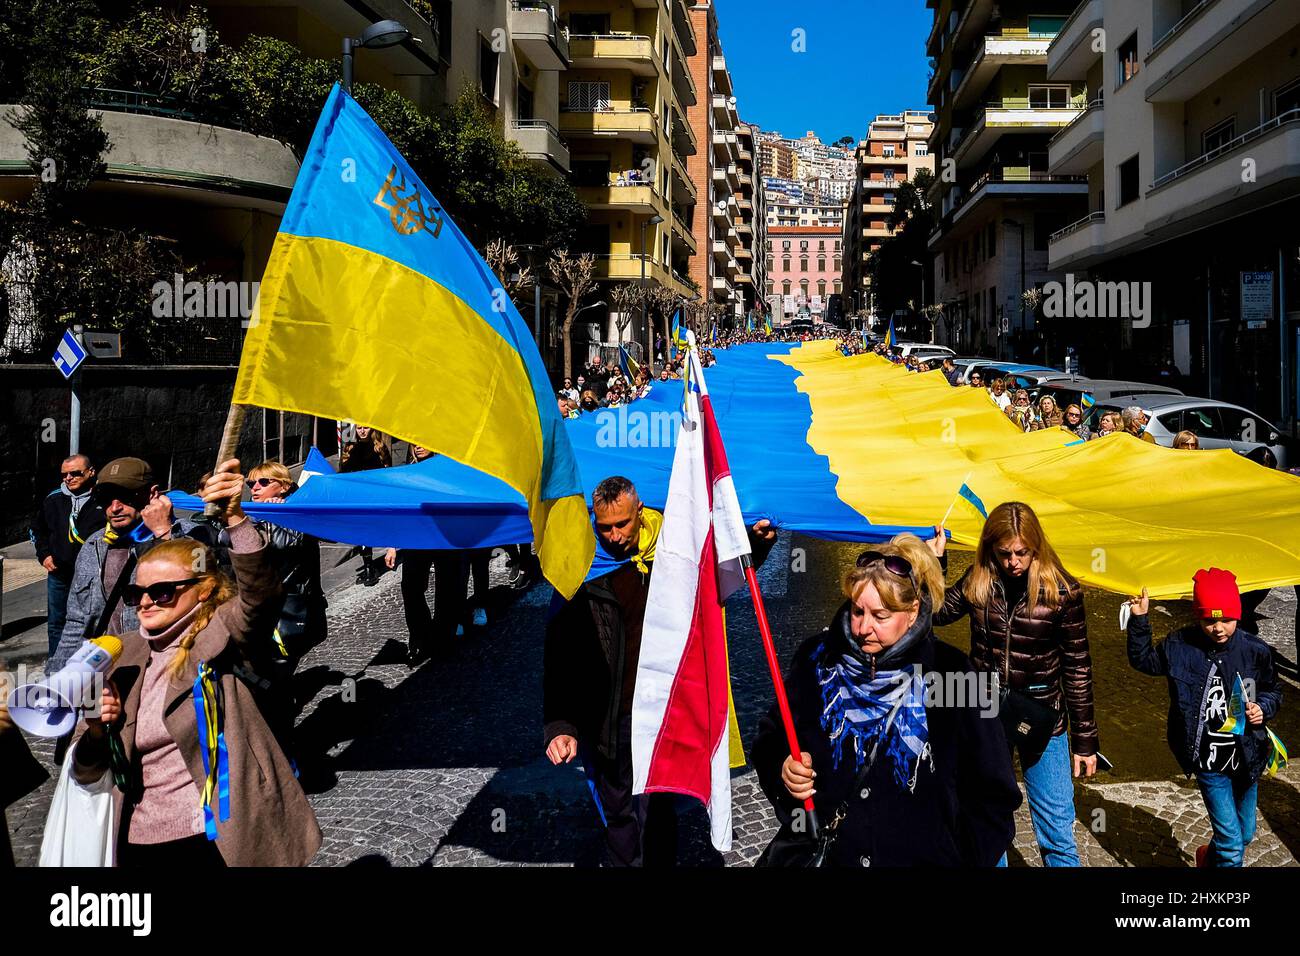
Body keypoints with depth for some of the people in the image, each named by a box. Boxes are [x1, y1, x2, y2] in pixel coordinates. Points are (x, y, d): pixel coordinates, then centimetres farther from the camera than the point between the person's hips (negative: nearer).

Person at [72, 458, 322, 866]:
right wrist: (96, 731, -9)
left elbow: (260, 592, -28)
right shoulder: (124, 657, 8)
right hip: (139, 843, 5)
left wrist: (235, 517, -41)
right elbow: (85, 771, 12)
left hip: (219, 839, -5)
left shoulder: (221, 637, -5)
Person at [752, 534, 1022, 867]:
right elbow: (770, 737, 6)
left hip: (922, 857, -1)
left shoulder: (950, 672, -8)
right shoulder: (818, 657, -5)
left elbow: (993, 797, -2)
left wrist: (960, 857, -9)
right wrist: (783, 766, -14)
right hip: (817, 853, 1)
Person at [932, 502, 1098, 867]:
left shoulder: (1061, 590, -12)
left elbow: (1077, 668, -6)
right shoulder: (978, 580, -5)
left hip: (1042, 716, -3)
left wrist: (1085, 740, -3)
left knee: (1057, 833, 2)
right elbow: (937, 614, 9)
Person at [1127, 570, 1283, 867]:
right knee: (1232, 845, -4)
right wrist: (1139, 621, -5)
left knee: (1245, 835, 21)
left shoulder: (1255, 650, -10)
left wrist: (1263, 707, -14)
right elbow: (1143, 661, 6)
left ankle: (1209, 855, 50)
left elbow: (1273, 690, 7)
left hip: (1246, 759, 3)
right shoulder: (1180, 646, -11)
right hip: (1208, 763, -2)